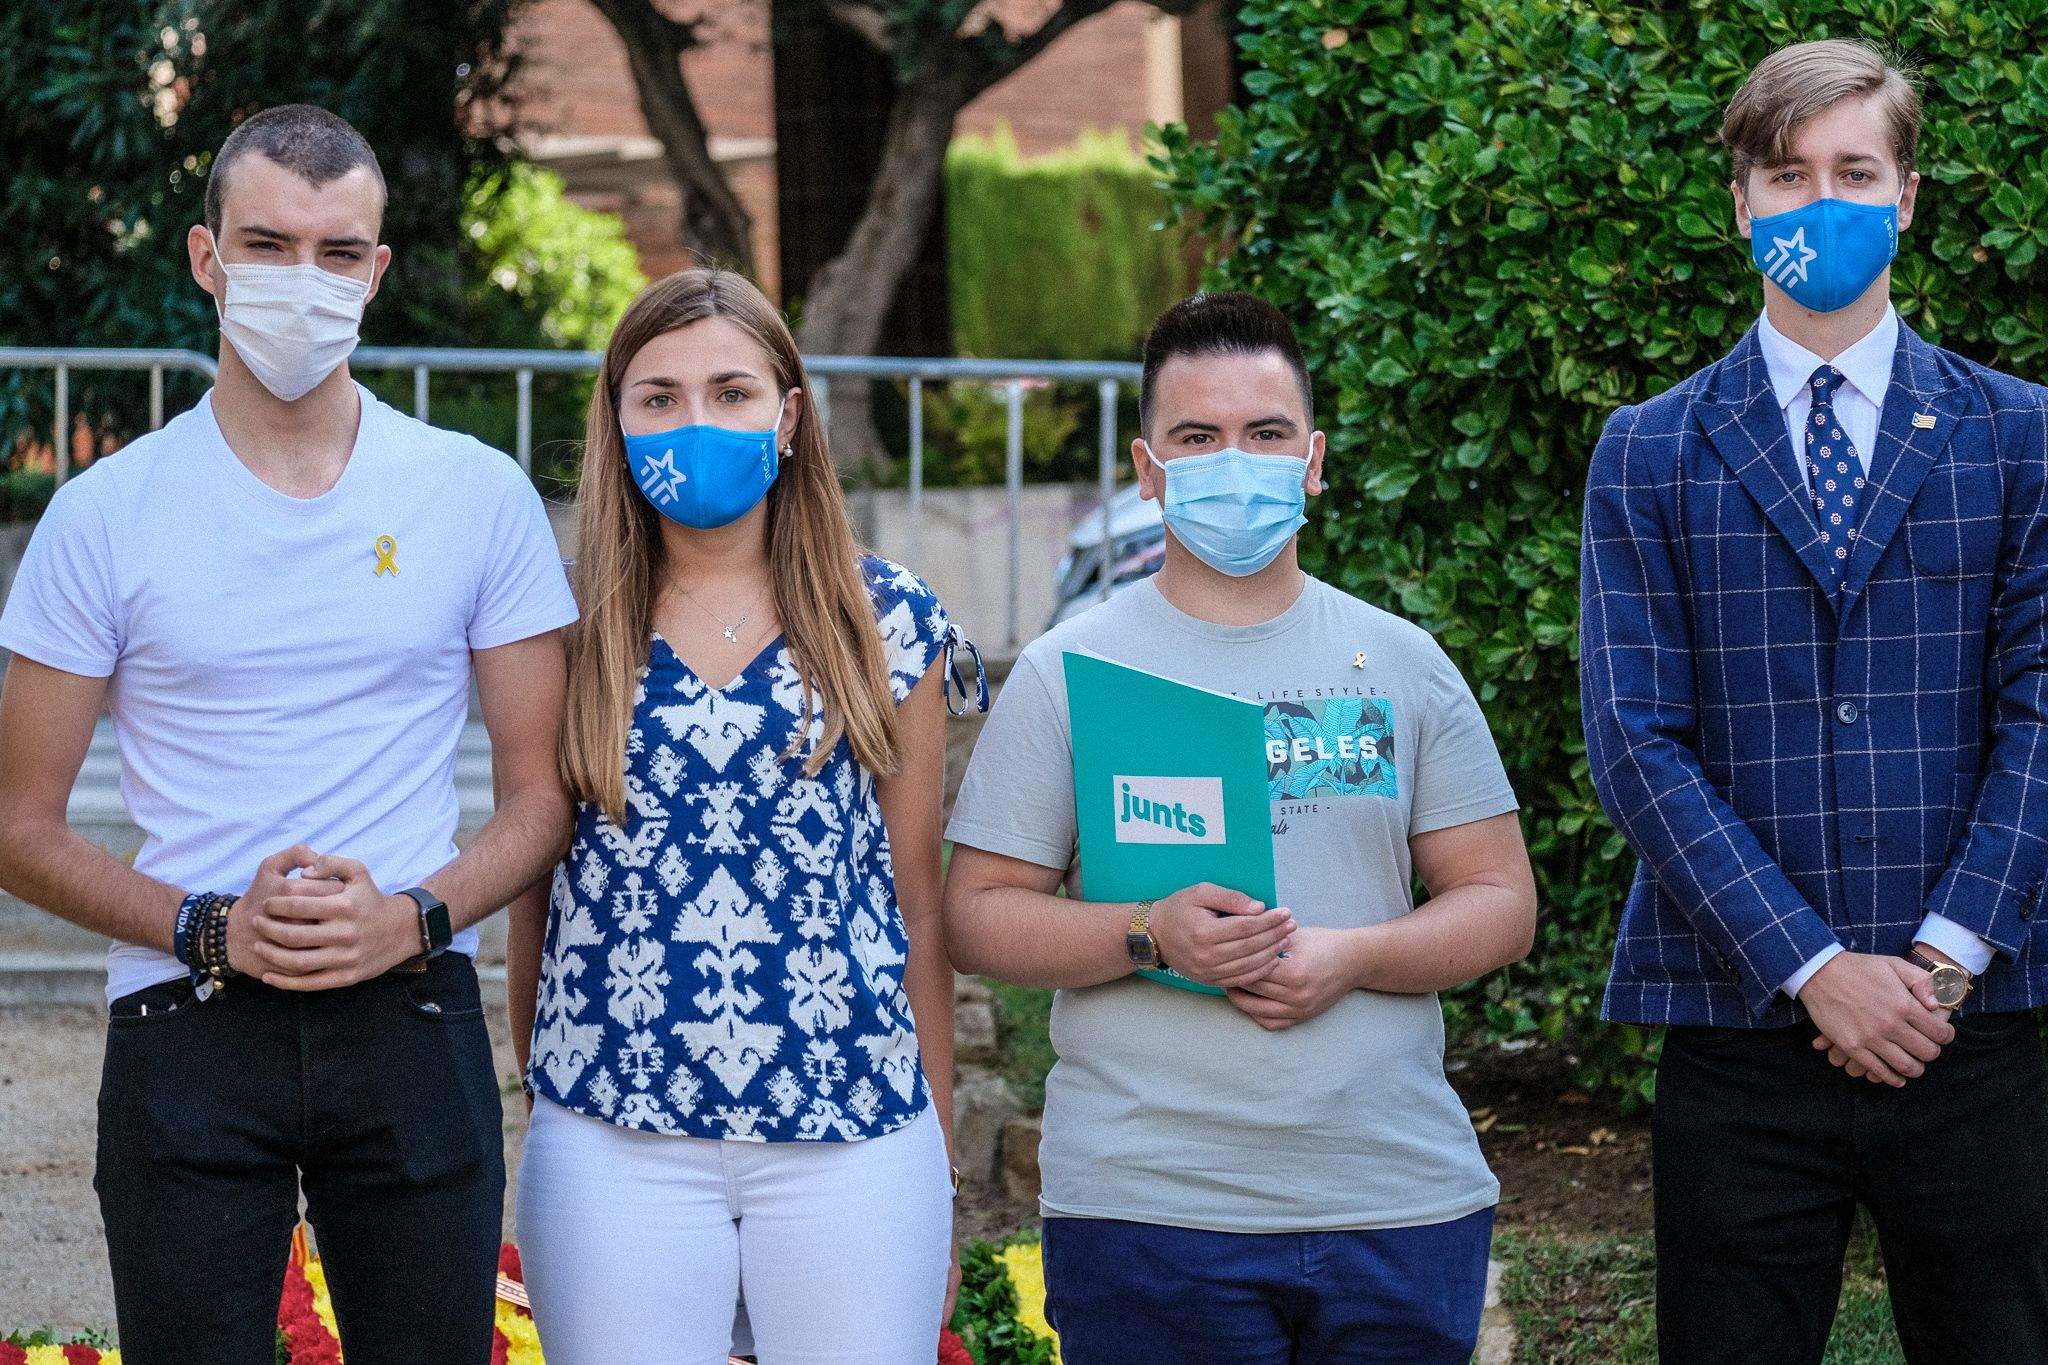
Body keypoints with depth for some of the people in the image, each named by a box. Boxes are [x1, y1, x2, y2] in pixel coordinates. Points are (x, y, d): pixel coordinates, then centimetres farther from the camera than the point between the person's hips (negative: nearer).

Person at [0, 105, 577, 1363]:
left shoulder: (481, 497, 5)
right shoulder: (106, 516, 2)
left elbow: (543, 796, 7)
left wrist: (414, 918, -11)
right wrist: (210, 928, -11)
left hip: (411, 1018, 1)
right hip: (186, 1030, -1)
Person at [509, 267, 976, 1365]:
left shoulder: (888, 621, 5)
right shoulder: (564, 631, 5)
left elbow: (920, 899, 8)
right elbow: (529, 895, 9)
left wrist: (940, 1152, 8)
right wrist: (541, 1088, 7)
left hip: (852, 1141, 0)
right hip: (615, 1142, 0)